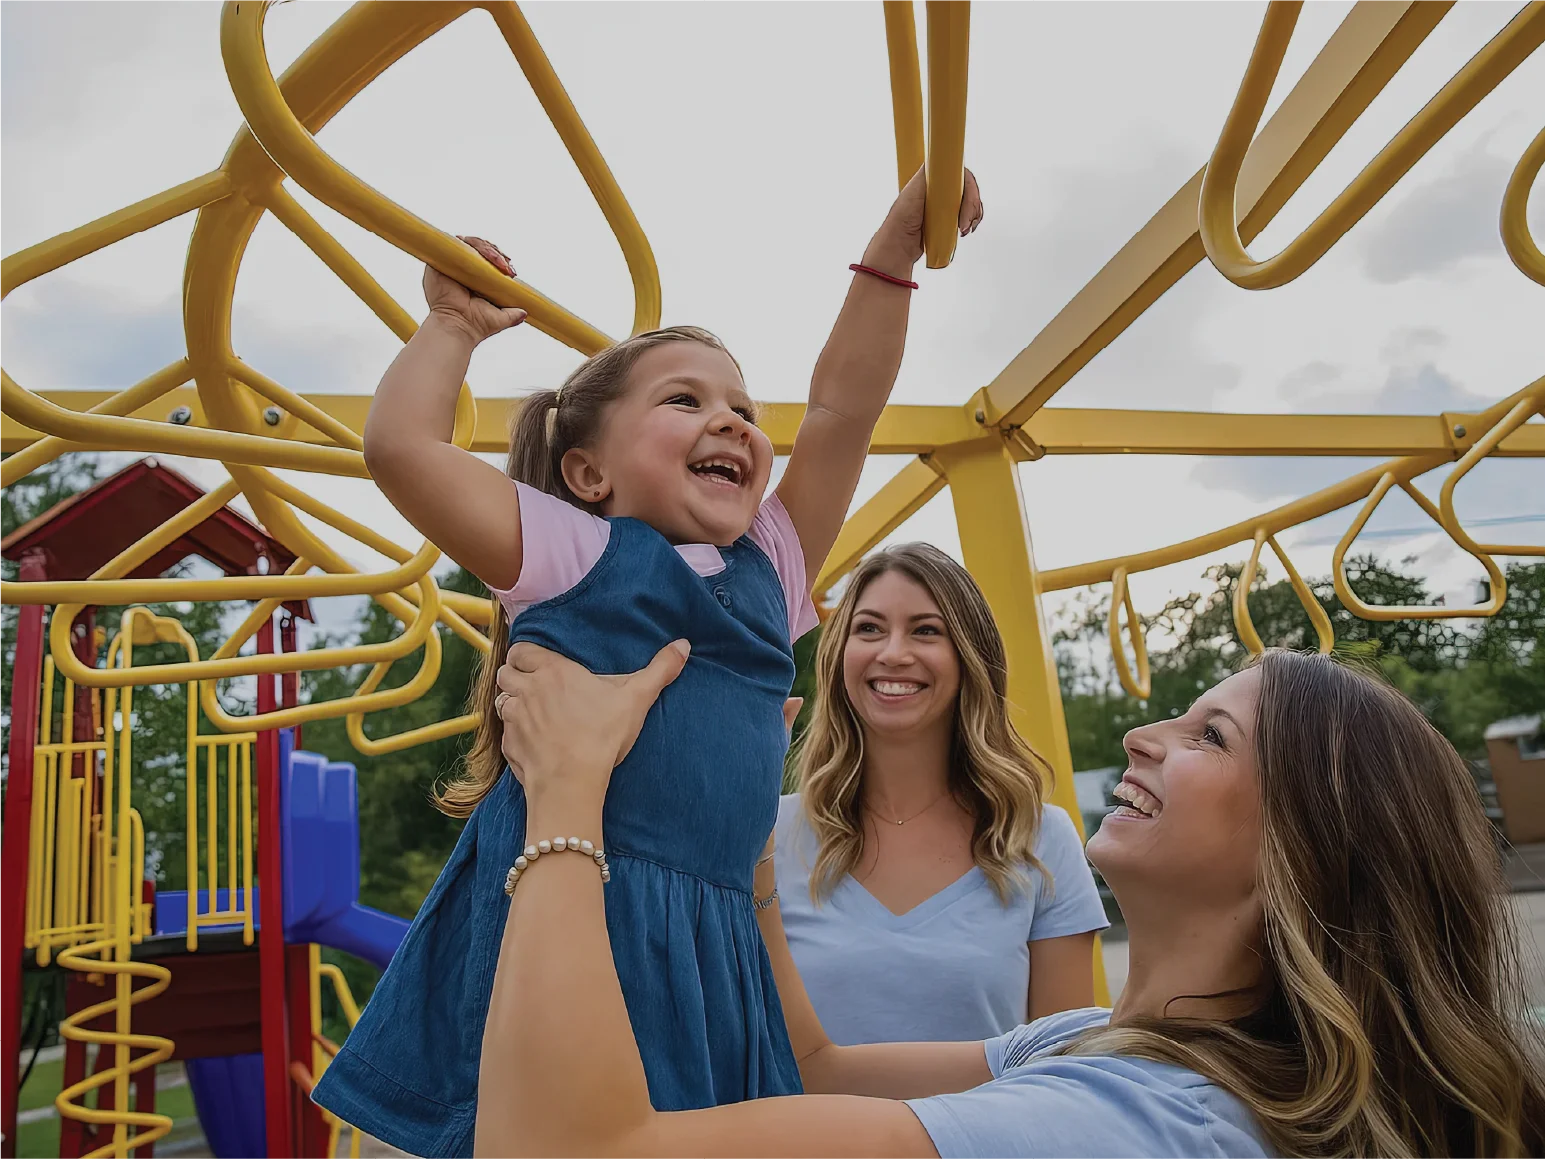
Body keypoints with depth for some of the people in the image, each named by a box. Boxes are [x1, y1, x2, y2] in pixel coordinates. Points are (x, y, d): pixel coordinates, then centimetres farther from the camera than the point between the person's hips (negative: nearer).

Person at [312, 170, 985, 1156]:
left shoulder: (767, 571, 17)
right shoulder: (568, 549, 3)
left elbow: (843, 411, 15)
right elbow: (400, 446, -6)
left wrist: (899, 240, 16)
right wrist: (455, 324, 10)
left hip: (711, 950, 5)